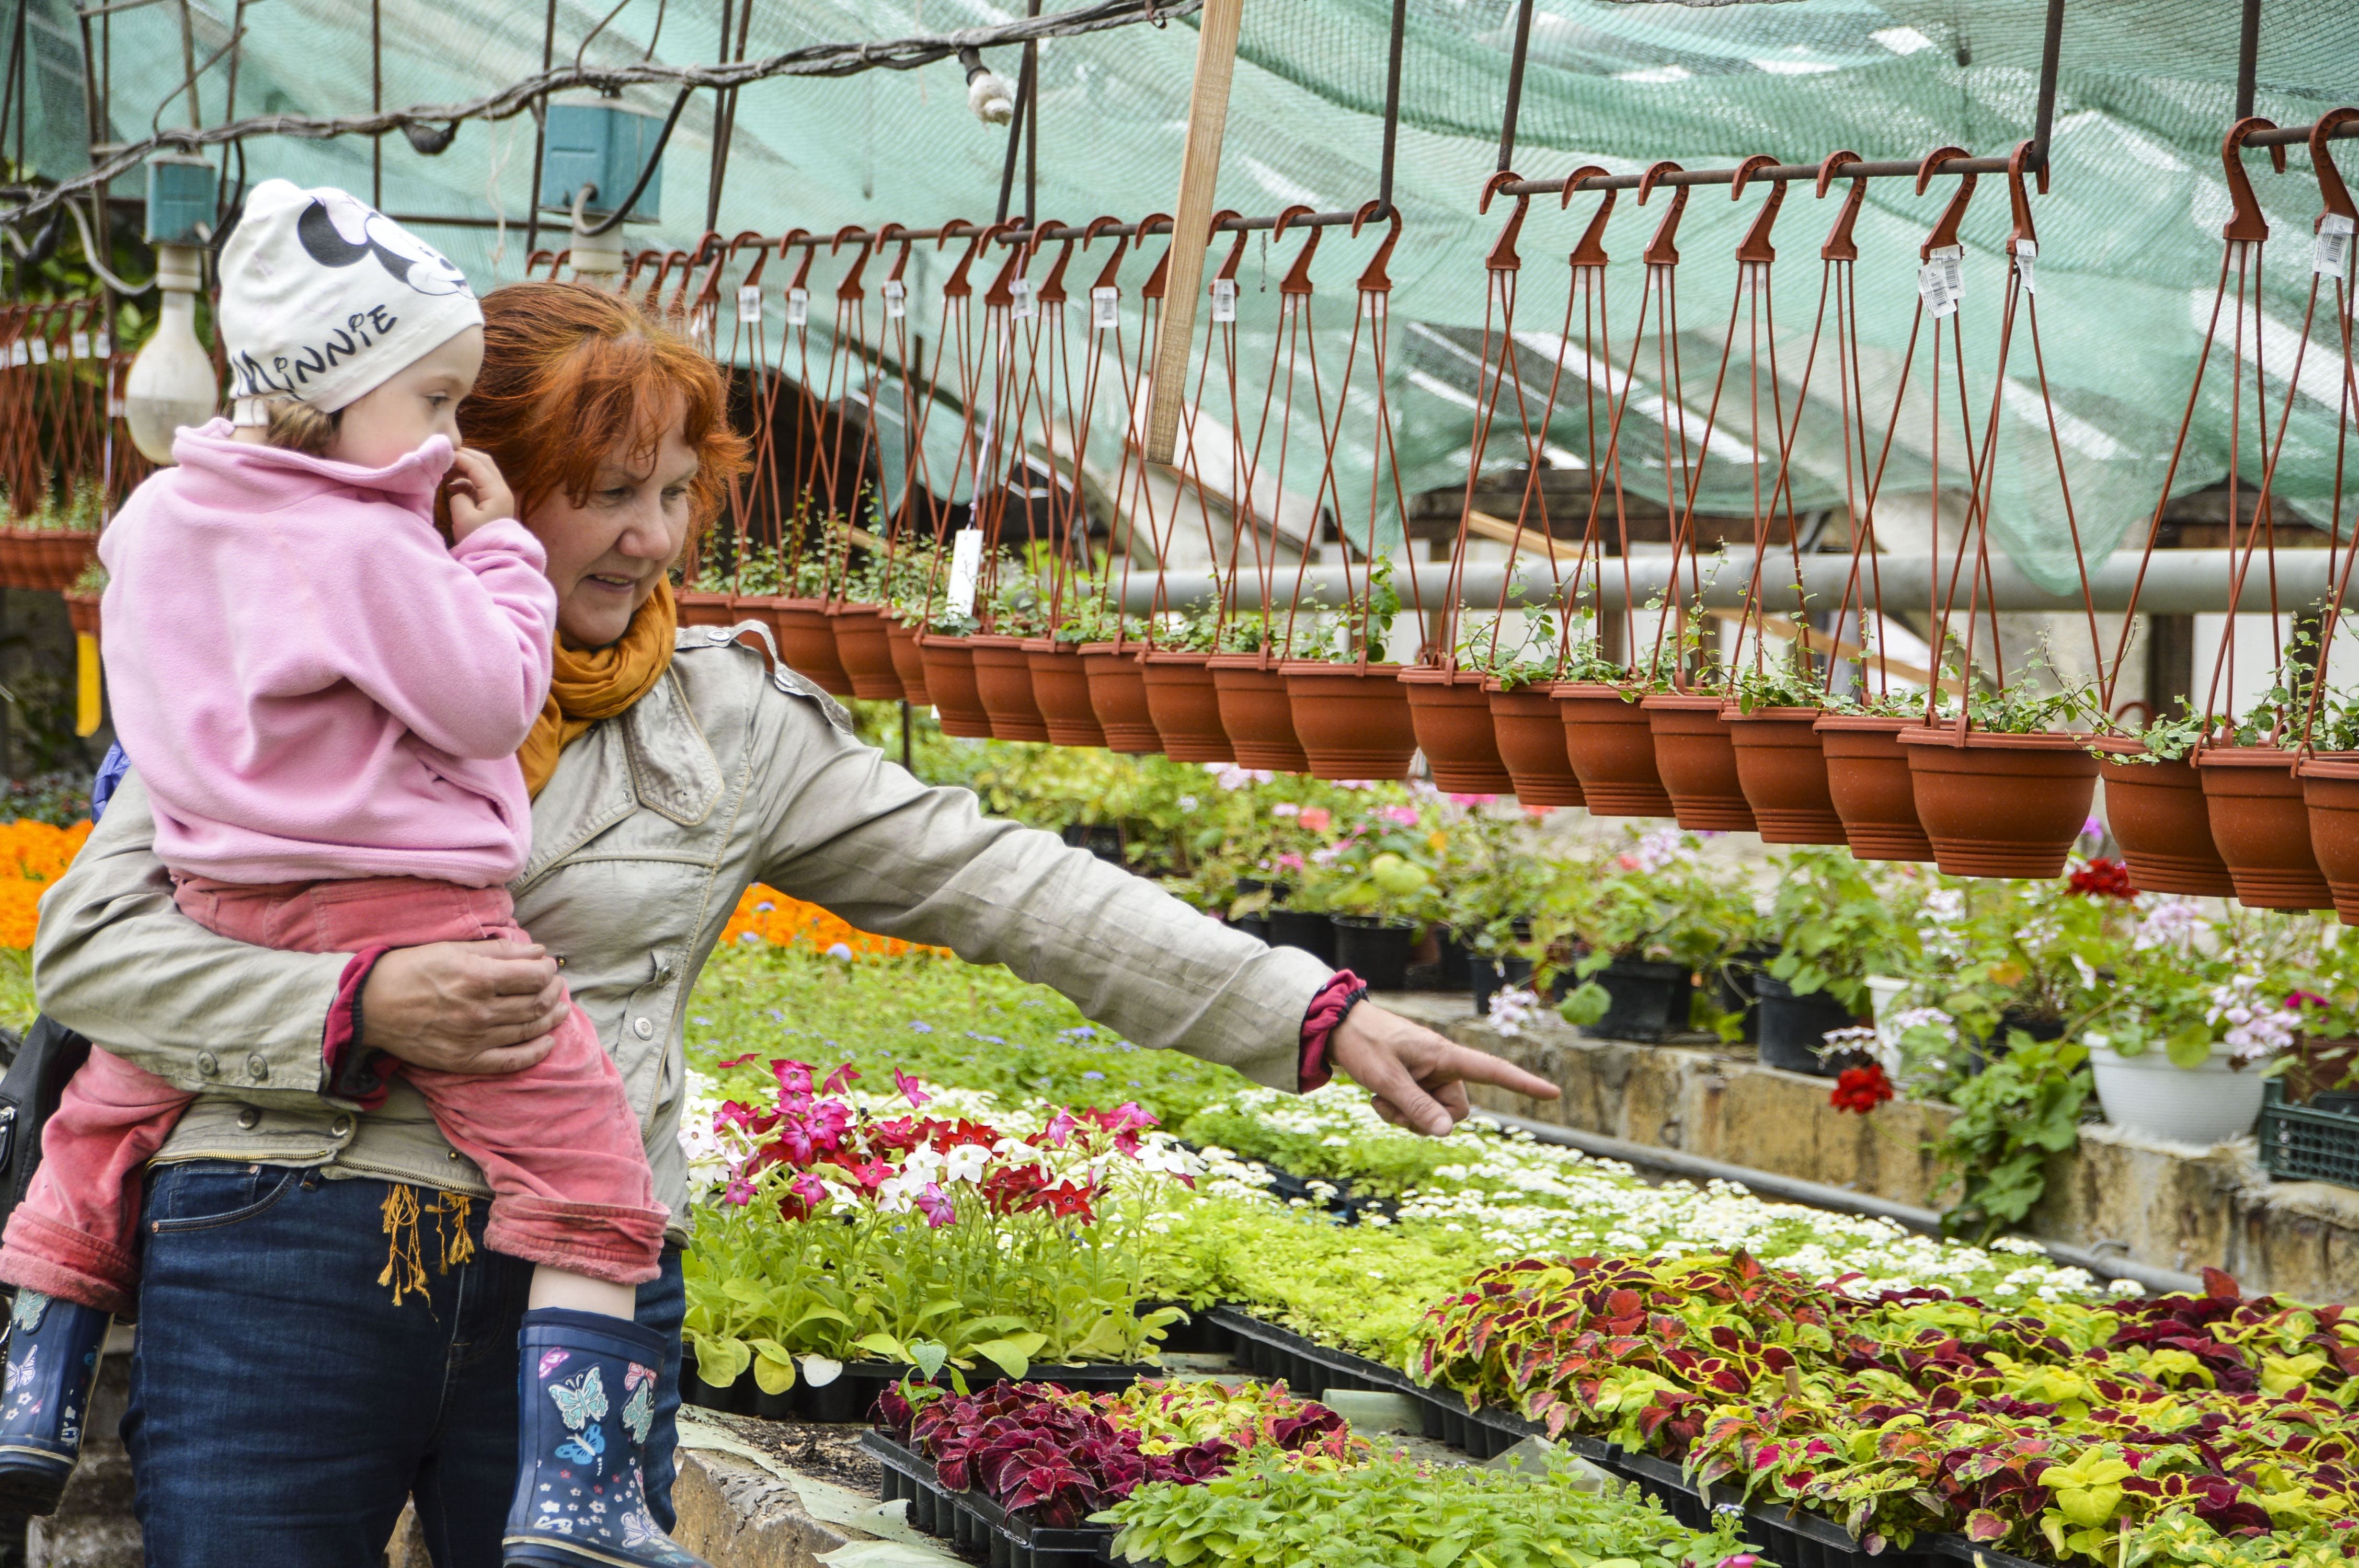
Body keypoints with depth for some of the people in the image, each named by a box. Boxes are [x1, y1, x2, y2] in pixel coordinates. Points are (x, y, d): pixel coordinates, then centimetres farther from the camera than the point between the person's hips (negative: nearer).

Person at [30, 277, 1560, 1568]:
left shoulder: (730, 717, 8)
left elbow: (997, 881, 4)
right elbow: (89, 942, -3)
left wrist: (1317, 1013, -2)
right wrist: (363, 1010, -19)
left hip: (582, 1284, 2)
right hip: (285, 1258, -1)